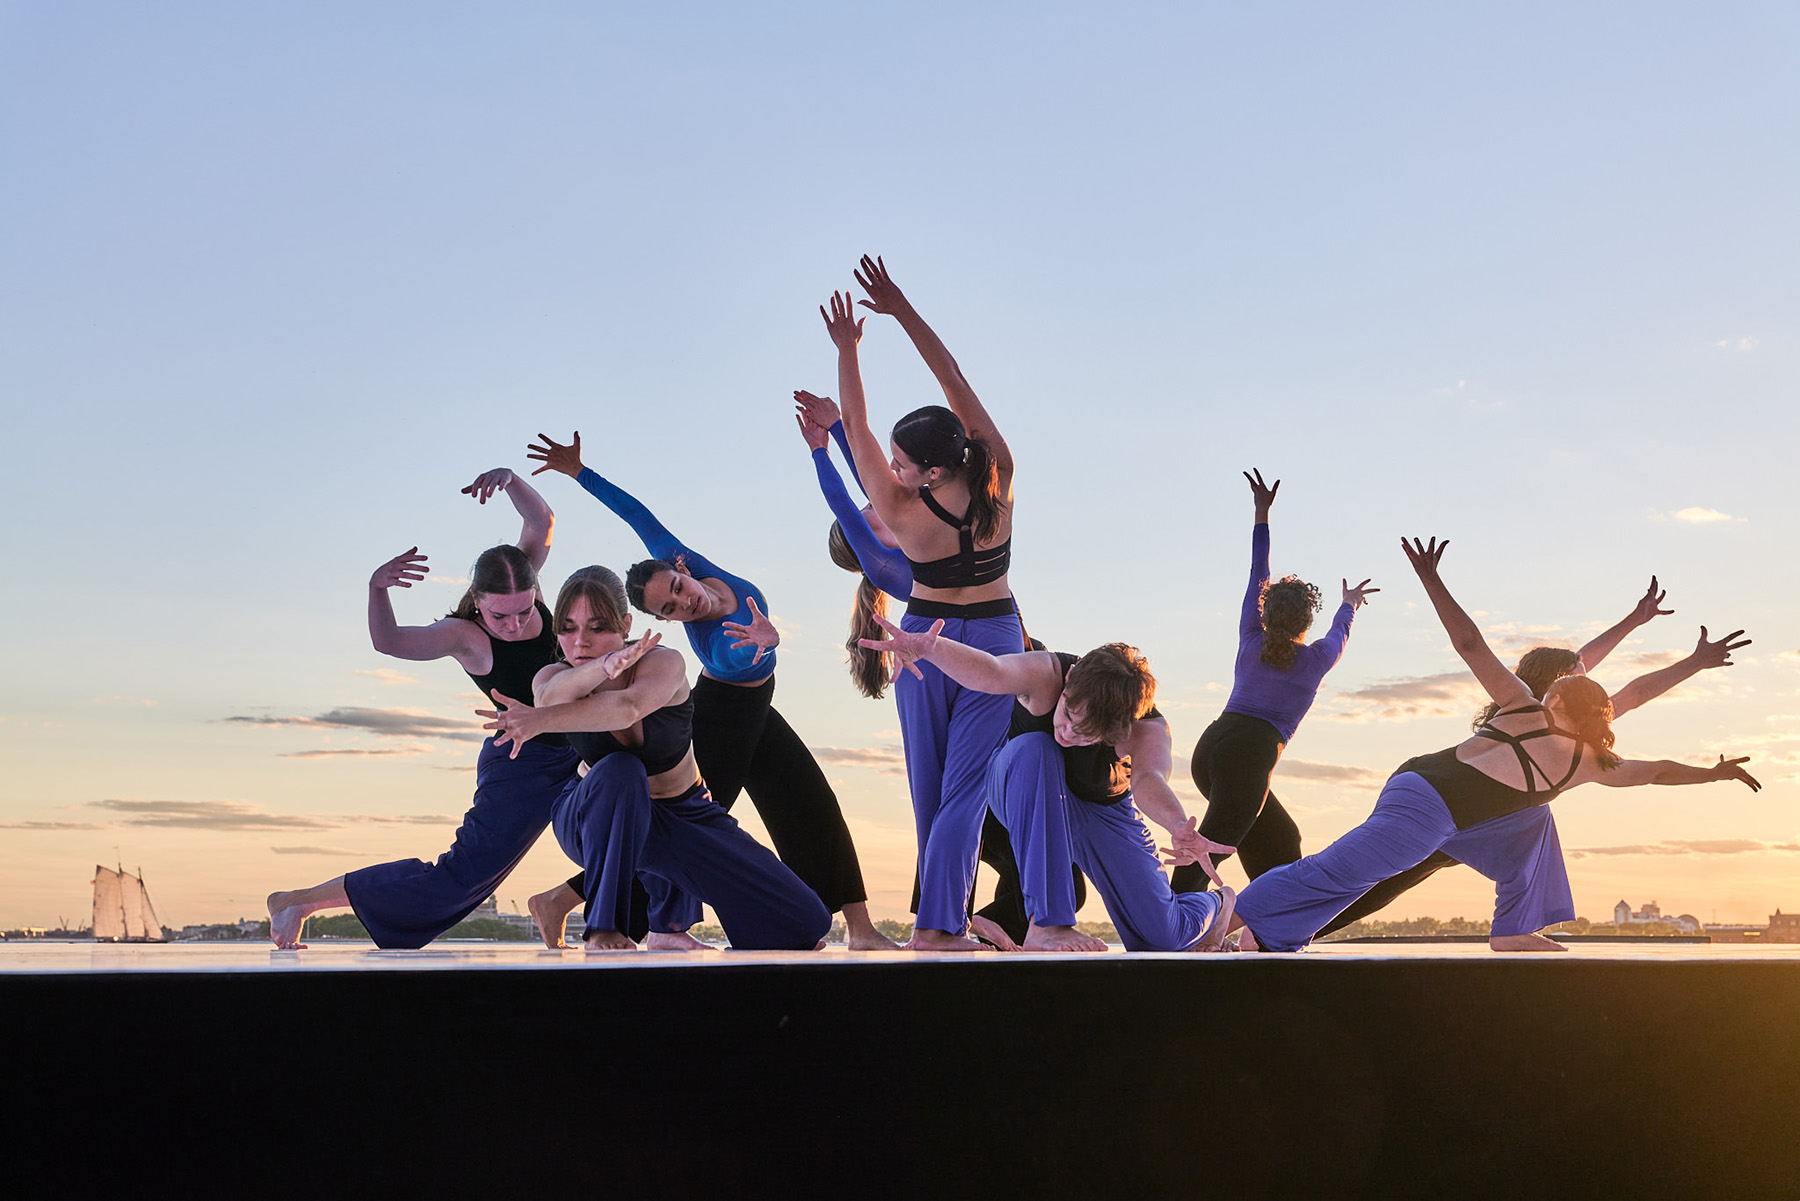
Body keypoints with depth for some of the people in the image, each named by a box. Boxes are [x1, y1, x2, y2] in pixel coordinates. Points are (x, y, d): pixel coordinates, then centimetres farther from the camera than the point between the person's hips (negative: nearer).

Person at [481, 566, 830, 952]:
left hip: (685, 815, 1)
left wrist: (542, 720, -61)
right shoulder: (553, 677, -16)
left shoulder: (664, 662, -23)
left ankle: (668, 927, 22)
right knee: (619, 770, -40)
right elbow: (552, 696, -44)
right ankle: (603, 928, -27)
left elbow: (627, 707, -47)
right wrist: (607, 665, -65)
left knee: (804, 924, -8)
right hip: (594, 824, -1)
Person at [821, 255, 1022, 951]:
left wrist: (847, 348, -3)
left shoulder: (900, 514, -19)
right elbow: (955, 381, -13)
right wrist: (902, 311, -12)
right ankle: (936, 925, -8)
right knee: (965, 787, -2)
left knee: (929, 786, 12)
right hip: (997, 639, 1)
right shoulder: (999, 481, -15)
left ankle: (947, 915, 18)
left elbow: (854, 425, -10)